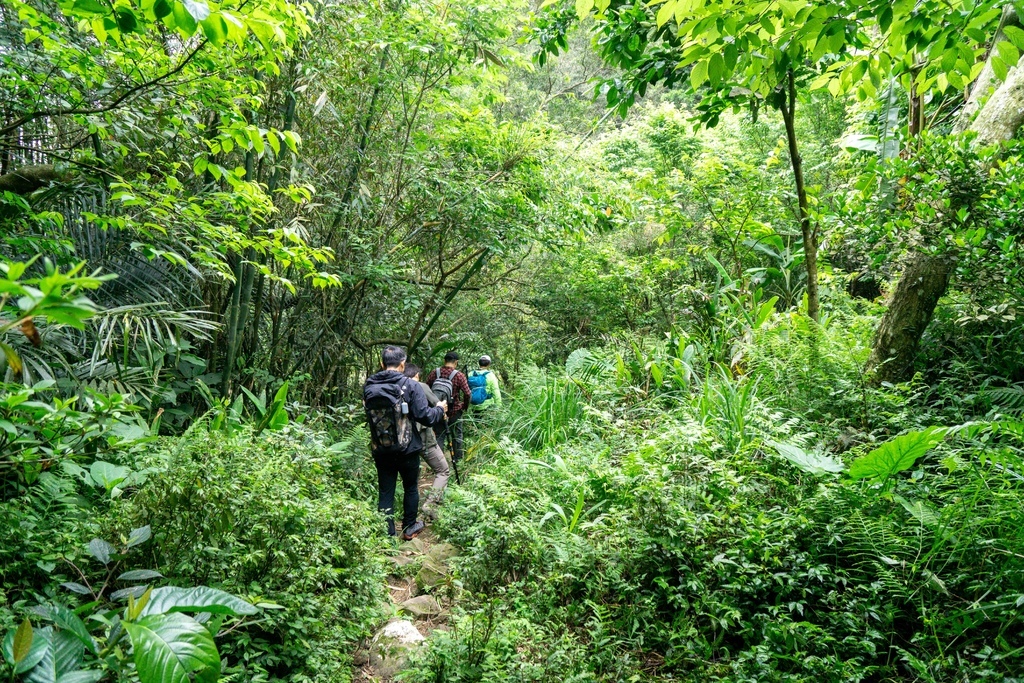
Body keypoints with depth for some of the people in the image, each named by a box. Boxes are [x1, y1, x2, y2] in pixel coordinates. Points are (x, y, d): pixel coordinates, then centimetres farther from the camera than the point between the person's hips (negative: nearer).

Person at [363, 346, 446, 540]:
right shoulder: (410, 386, -14)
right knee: (410, 488, 18)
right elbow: (426, 417, -15)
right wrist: (440, 409, 5)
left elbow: (369, 416, 10)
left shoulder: (368, 387, -2)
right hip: (407, 449, -2)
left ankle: (387, 534, 12)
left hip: (380, 450, 2)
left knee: (385, 491, 10)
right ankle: (409, 528, 30)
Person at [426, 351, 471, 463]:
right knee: (457, 435, 14)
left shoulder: (434, 373, -3)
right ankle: (457, 459, 22)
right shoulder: (459, 376, -13)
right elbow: (467, 393, -17)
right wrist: (465, 406, 0)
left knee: (439, 435, 10)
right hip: (455, 410, -2)